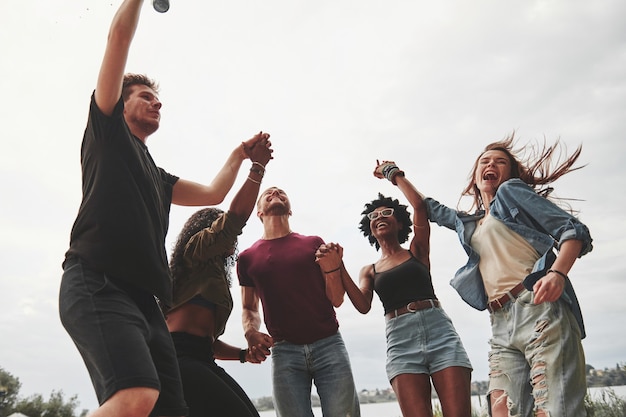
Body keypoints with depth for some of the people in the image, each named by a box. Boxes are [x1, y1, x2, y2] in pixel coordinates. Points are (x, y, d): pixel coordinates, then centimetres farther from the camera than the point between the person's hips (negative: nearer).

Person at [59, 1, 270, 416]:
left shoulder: (158, 176, 31)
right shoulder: (107, 131, 14)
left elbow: (213, 193, 33)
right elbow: (120, 35, 10)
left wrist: (240, 155, 33)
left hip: (143, 298, 7)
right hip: (97, 284, -7)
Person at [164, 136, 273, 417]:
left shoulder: (213, 275, 30)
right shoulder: (197, 249, 8)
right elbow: (236, 216, -4)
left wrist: (243, 354, 13)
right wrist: (258, 166, 3)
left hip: (199, 360, 8)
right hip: (179, 357, -8)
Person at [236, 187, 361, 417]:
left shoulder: (313, 243, 10)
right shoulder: (247, 257, 12)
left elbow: (336, 300, 7)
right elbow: (249, 308, 17)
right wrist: (250, 332, -5)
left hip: (328, 344, 0)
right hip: (284, 351, 1)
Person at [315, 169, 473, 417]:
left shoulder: (417, 251, 17)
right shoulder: (369, 271, 20)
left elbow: (419, 204, 2)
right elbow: (363, 306, 0)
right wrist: (338, 269, -12)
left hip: (439, 329, -1)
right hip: (400, 339, 1)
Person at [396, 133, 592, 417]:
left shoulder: (512, 191, 10)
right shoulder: (468, 223, 26)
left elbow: (574, 230, 0)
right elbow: (430, 208, 44)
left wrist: (557, 273, -19)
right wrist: (394, 175, 50)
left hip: (540, 311, -5)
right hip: (501, 327, 6)